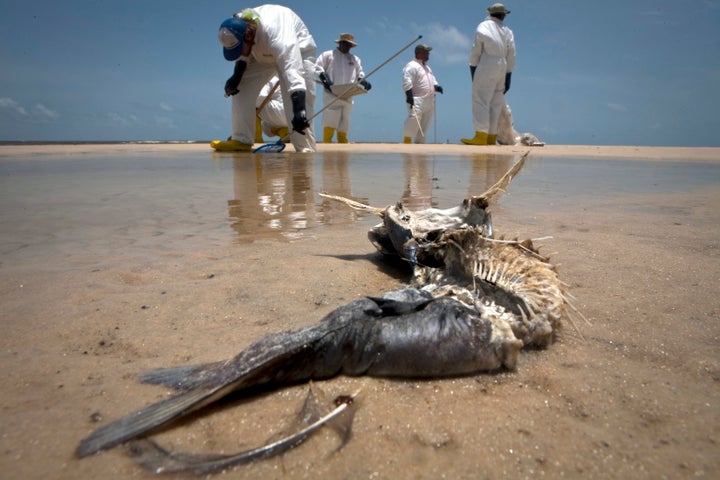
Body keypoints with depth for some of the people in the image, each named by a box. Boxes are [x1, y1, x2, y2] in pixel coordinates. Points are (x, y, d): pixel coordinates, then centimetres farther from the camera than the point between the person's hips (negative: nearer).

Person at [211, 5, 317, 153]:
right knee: (241, 86, -7)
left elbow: (293, 72, -55)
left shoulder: (276, 35, -45)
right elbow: (244, 55, -2)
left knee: (303, 100, -27)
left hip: (297, 50, -6)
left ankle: (305, 148, -20)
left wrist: (299, 110, -65)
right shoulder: (238, 26, -24)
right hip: (262, 53, 6)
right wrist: (236, 75, -18)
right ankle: (241, 140, -2)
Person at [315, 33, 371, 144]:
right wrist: (324, 79, -15)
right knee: (329, 123, -14)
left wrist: (364, 82, 1)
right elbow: (318, 66, 2)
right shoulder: (328, 55, 9)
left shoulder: (355, 59, 21)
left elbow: (359, 74, 23)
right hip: (332, 94, -4)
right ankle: (326, 143, -15)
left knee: (343, 125, 5)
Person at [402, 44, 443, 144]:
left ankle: (419, 142, 13)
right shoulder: (411, 66, -7)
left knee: (425, 124, 7)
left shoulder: (427, 67, 24)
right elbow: (406, 81, -17)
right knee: (414, 118, -22)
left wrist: (436, 87, 8)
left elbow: (432, 80, 29)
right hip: (417, 99, -9)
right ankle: (406, 140, -12)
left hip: (429, 100, 9)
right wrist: (409, 95, -27)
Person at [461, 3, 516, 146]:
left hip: (486, 66, -5)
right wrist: (508, 78, 14)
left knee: (480, 101, -12)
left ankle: (481, 135, -24)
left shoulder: (483, 26, 4)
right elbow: (511, 56, 13)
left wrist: (473, 70, 2)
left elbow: (475, 51, -2)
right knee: (495, 104, 6)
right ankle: (491, 137, 3)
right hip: (502, 69, 6)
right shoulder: (508, 31, 17)